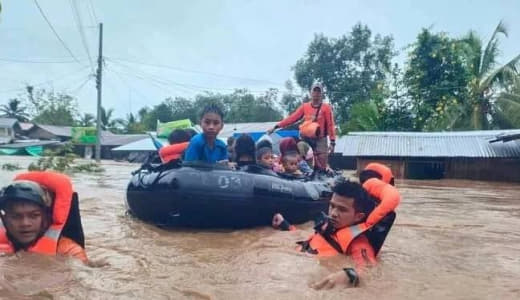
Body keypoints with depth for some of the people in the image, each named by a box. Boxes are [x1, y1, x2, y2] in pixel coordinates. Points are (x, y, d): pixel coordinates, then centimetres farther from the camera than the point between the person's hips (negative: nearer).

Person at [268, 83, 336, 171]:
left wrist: (332, 142, -10)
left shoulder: (326, 107, -1)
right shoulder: (304, 106, 7)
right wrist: (276, 127, -4)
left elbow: (330, 125, -4)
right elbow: (292, 118, 2)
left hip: (320, 140, -3)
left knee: (322, 166, -5)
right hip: (306, 140, 3)